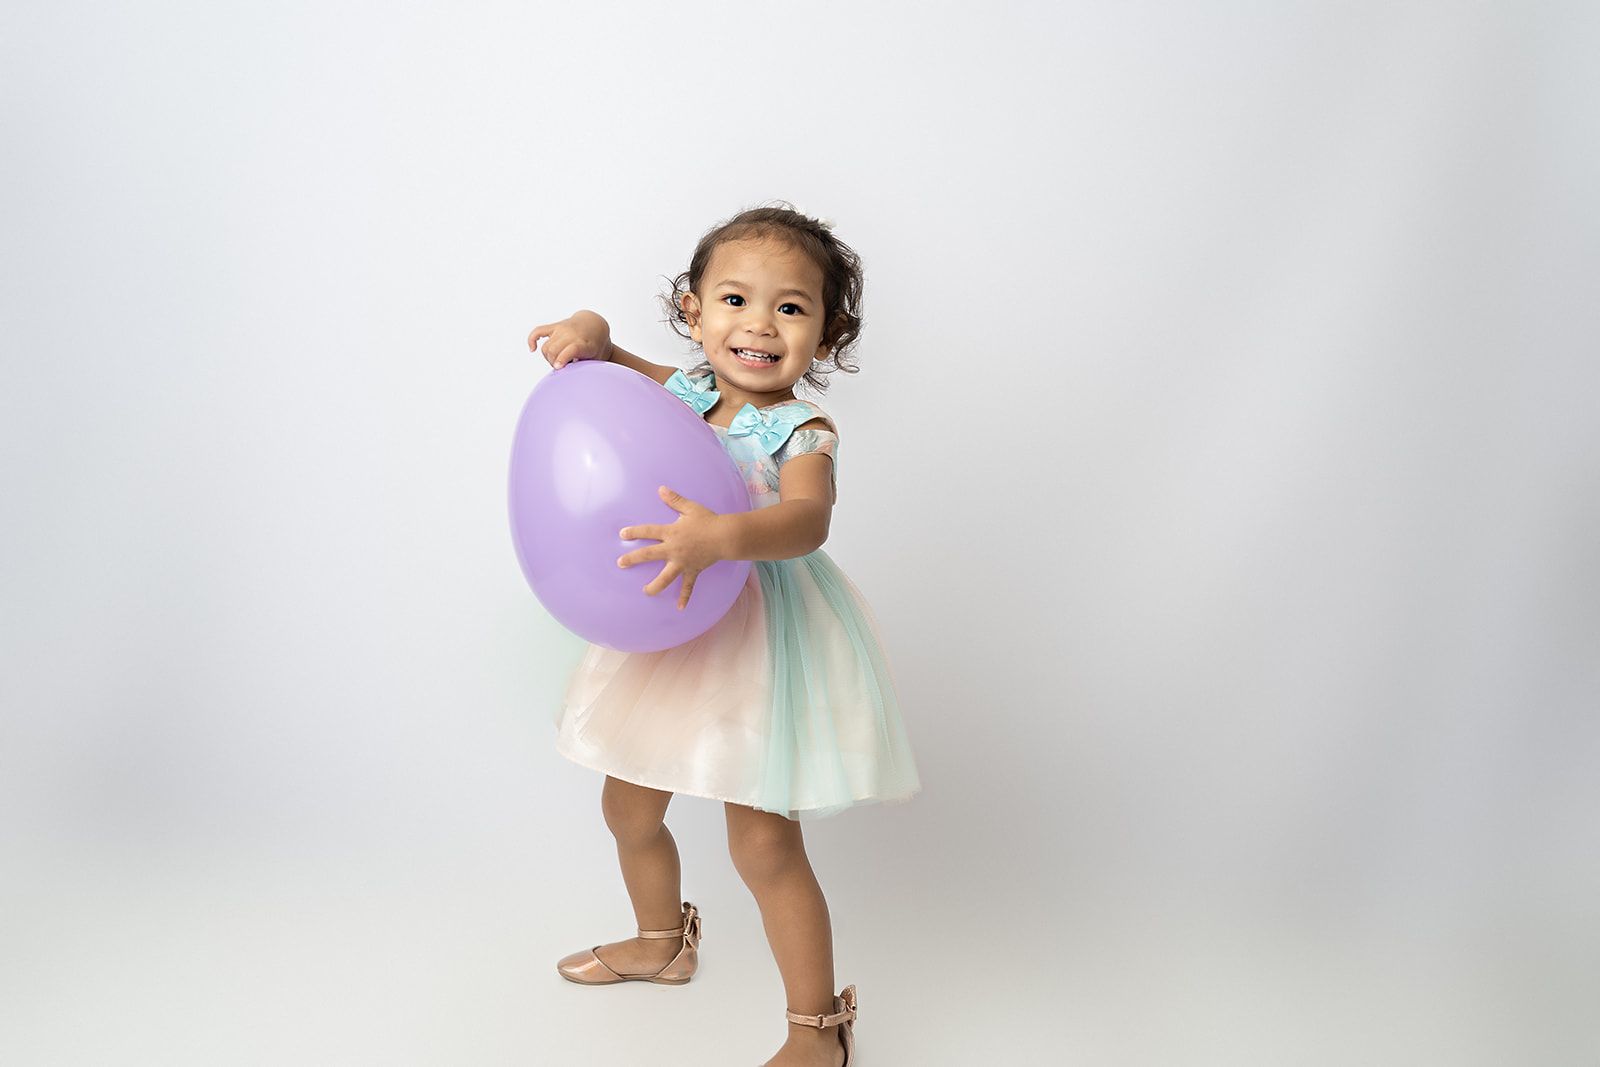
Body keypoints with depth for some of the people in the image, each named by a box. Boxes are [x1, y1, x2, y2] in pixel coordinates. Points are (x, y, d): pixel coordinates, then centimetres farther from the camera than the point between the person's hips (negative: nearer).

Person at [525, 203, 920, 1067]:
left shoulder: (803, 434, -18)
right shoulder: (679, 392, 0)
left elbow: (807, 521, -37)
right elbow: (604, 359, 16)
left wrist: (723, 537, -56)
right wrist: (587, 330, -8)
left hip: (756, 638, -7)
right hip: (668, 630, 7)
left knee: (763, 843, -6)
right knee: (628, 809, 20)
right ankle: (663, 942, 49)